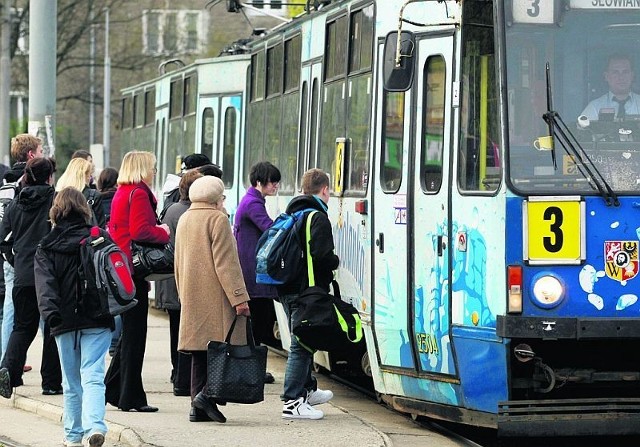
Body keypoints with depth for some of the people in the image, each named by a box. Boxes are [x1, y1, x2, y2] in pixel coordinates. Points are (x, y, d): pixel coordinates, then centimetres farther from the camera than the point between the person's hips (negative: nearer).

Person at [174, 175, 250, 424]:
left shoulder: (184, 220, 17)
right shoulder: (217, 219, -8)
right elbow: (226, 262, -15)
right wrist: (239, 297, -15)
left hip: (192, 298, 8)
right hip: (216, 297, -8)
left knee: (199, 352, 9)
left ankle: (198, 408, 7)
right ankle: (208, 394, -18)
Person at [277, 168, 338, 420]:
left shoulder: (291, 215, 15)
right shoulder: (318, 218, -13)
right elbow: (321, 255, -23)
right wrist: (336, 262, -2)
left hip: (287, 290, 9)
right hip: (306, 290, -9)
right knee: (302, 344, -6)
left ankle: (307, 390, 36)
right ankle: (292, 403, -6)